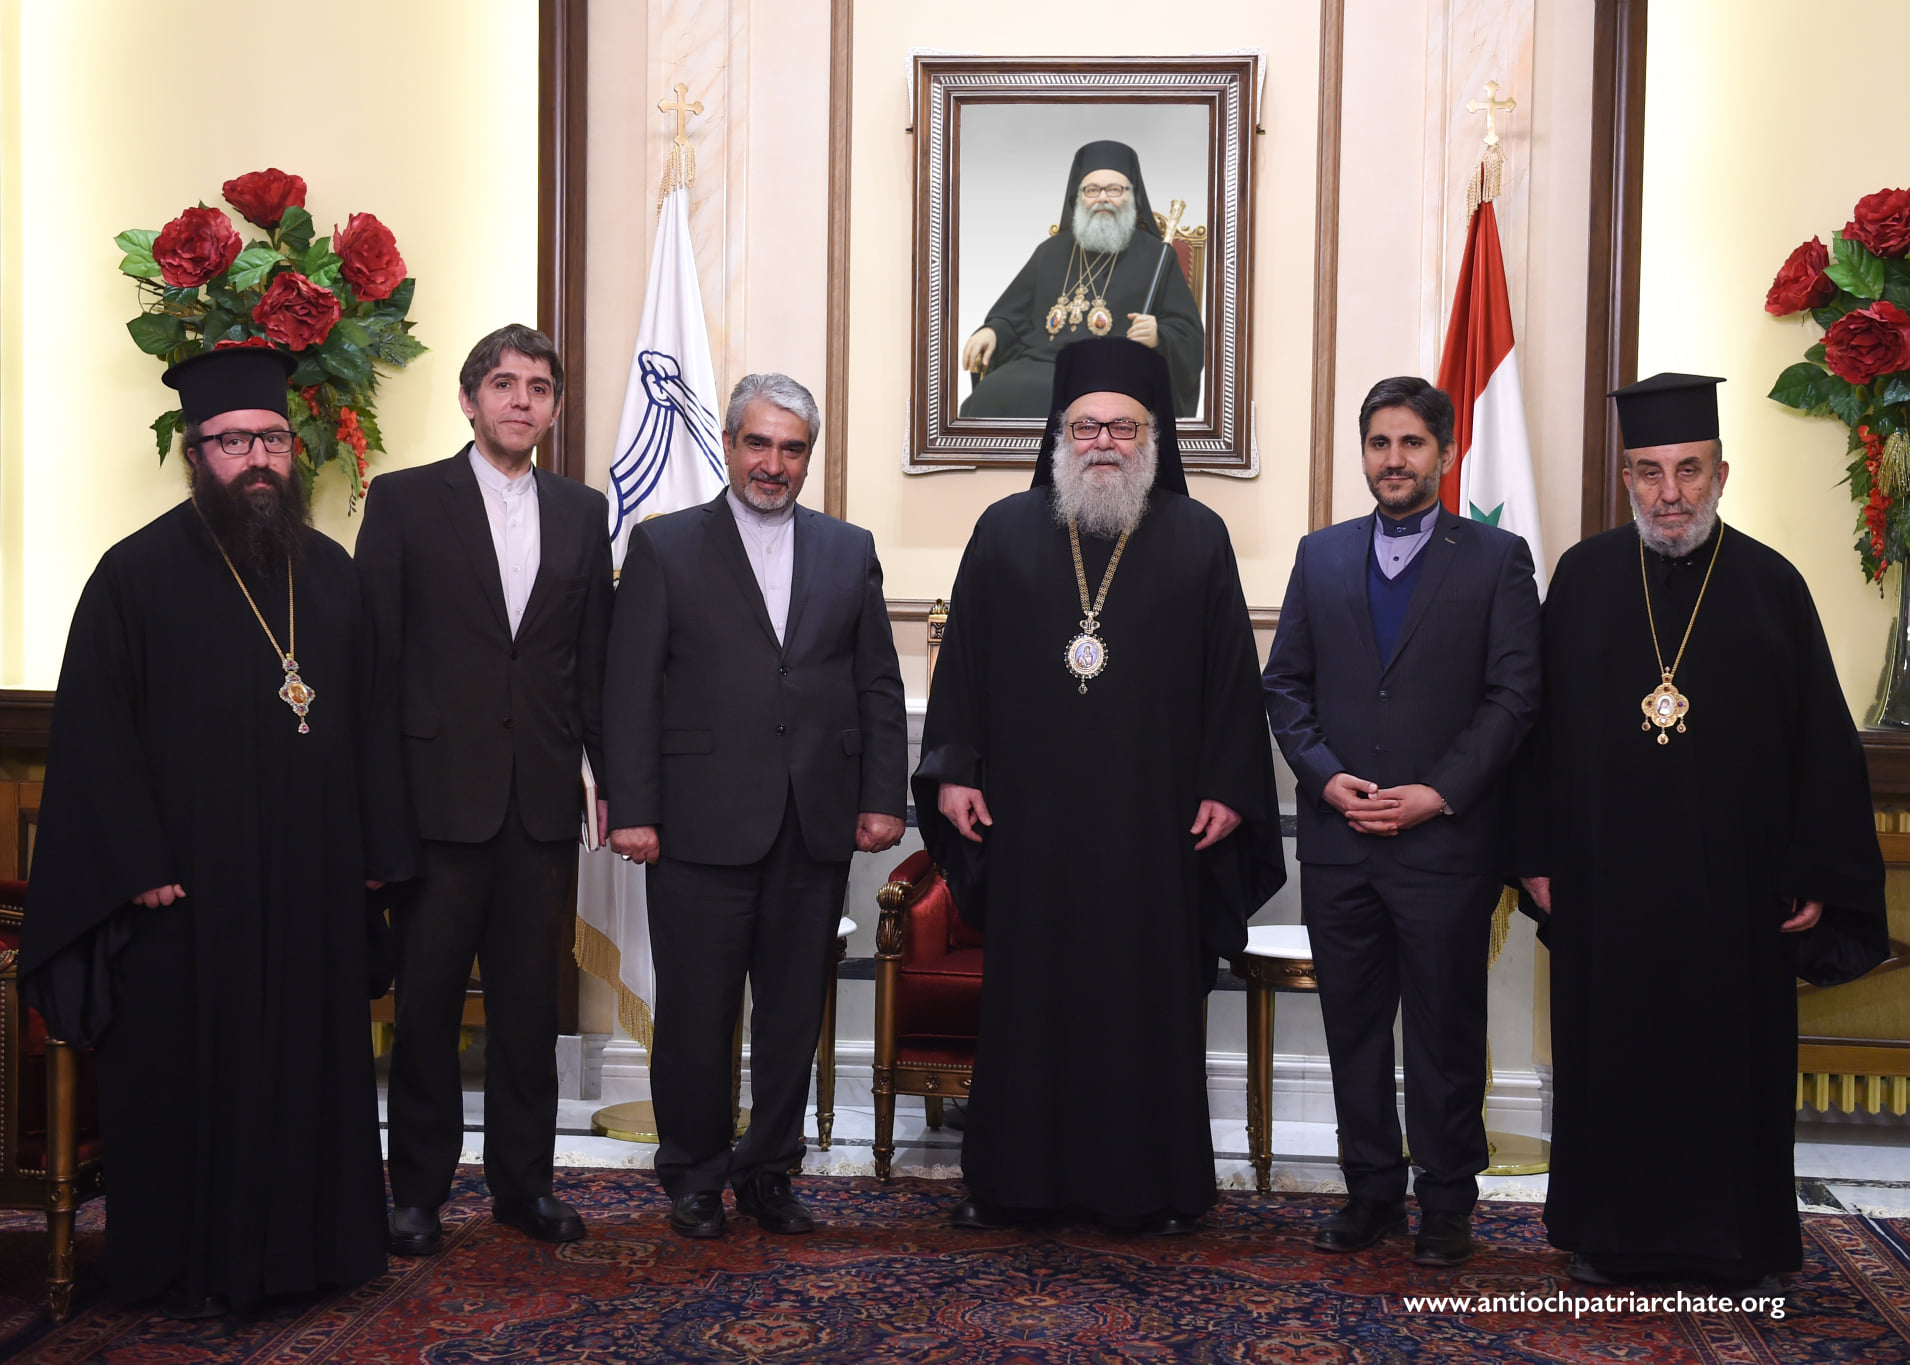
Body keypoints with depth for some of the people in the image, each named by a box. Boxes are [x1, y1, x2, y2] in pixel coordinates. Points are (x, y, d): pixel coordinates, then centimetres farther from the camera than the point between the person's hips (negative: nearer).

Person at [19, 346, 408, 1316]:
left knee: (313, 1063, 13)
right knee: (192, 1075, 6)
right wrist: (138, 865, -14)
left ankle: (314, 1239, 28)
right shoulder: (139, 573, -5)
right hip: (190, 885, -4)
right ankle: (191, 1267, 22)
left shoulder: (331, 572, 9)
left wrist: (372, 848, 6)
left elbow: (364, 717, 11)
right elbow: (92, 729, -8)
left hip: (315, 884, 5)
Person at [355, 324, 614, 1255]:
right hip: (439, 789, -2)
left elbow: (595, 662, 11)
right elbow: (374, 653, -2)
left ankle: (522, 1180, 23)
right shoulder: (404, 500, 1)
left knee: (530, 999, 10)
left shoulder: (582, 512, 11)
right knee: (427, 999, 7)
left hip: (543, 795, 3)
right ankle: (418, 1188, 21)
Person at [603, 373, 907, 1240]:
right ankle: (693, 1176, 22)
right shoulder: (664, 547, 3)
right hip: (703, 826, -3)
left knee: (793, 1014, 11)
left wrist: (883, 797, 3)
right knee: (695, 1014, 5)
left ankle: (768, 1171, 26)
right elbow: (631, 691, -1)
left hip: (817, 826, 3)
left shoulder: (849, 551, 11)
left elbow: (878, 687, 11)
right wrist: (631, 810, -7)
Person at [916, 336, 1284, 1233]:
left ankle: (1152, 1183, 19)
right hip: (1031, 814, 1)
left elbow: (1231, 676, 4)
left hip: (1153, 819, -1)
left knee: (1150, 993, 5)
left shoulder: (1197, 539, 4)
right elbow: (964, 658, 7)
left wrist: (1227, 788, -2)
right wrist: (953, 771, 0)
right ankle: (1013, 1177, 20)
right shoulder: (1005, 532, 7)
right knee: (1028, 991, 7)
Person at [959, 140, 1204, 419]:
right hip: (1037, 367, 4)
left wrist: (1158, 338, -14)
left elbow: (1189, 336, 9)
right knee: (992, 396, -31)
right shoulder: (1052, 251, 24)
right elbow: (1013, 314, 26)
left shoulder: (1155, 255, 13)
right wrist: (991, 332, 3)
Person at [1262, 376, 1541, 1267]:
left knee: (1445, 1032, 7)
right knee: (1352, 1025, 11)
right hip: (1338, 841, 3)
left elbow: (1514, 694, -4)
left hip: (1446, 841, -3)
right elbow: (1284, 683, 9)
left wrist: (1440, 793, -13)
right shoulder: (1321, 556, 11)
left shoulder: (1497, 559, 1)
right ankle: (1371, 1191, 24)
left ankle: (1446, 1202, 21)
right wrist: (1325, 776, -6)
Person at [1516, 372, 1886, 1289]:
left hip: (1733, 882, 0)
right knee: (1610, 1054, 10)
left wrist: (1817, 875, -3)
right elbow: (1544, 723, 3)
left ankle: (1732, 1237, 26)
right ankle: (1609, 1233, 25)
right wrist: (1539, 855, 1)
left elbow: (1822, 743, 1)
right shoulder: (1583, 577, 1)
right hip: (1605, 879, 1)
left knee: (1731, 1055, 9)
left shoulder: (1770, 585, 0)